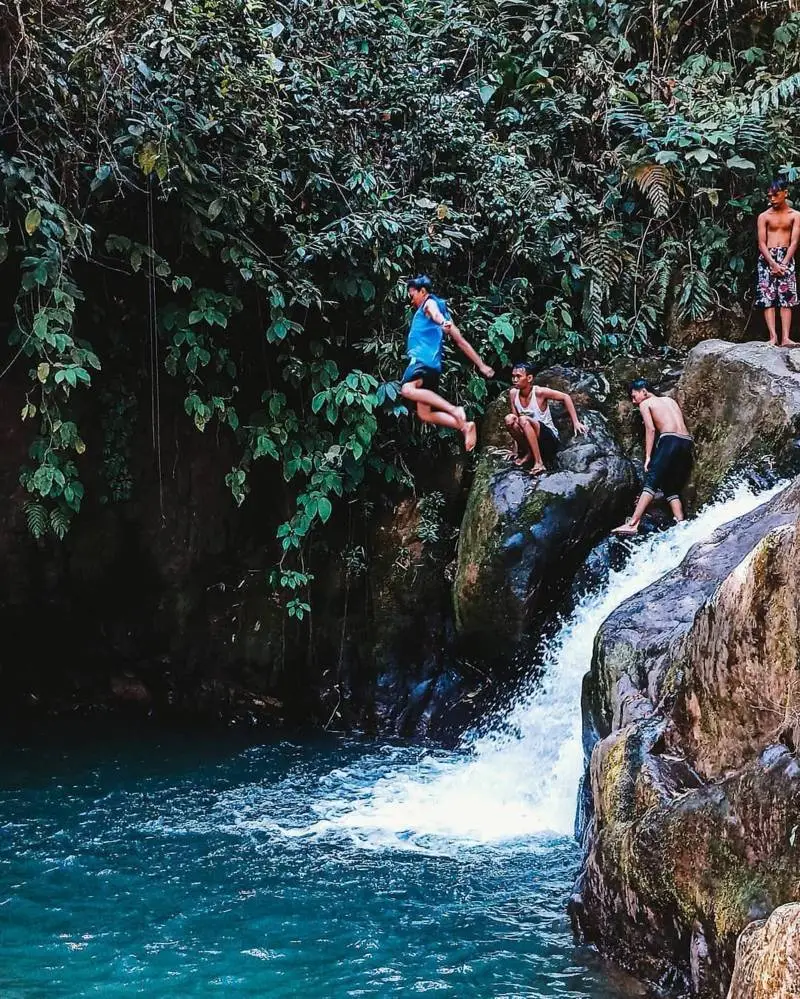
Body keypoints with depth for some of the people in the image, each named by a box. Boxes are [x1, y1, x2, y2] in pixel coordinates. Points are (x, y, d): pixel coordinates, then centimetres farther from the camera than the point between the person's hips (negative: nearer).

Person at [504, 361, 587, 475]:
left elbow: (565, 397, -10)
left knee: (524, 420, -33)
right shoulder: (513, 393, -4)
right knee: (509, 418, -22)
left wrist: (575, 422, -12)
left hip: (550, 439, -5)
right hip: (529, 440, 5)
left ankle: (539, 463, -29)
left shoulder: (539, 392, -18)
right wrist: (515, 449, 4)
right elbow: (516, 423, 3)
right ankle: (527, 452, -3)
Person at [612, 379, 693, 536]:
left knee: (651, 483, -11)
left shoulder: (645, 404, 11)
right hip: (688, 443, 6)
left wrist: (648, 456, -4)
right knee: (672, 489, 13)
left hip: (670, 441, -6)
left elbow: (650, 429, -1)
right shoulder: (670, 400, 29)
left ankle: (633, 524, -21)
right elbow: (679, 424, 21)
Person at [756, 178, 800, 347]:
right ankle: (773, 337, -13)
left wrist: (783, 263, -13)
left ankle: (785, 338, -13)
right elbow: (762, 243, -1)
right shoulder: (764, 216, 5)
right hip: (767, 258, 0)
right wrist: (774, 264, -14)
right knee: (767, 298, -9)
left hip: (786, 258, 0)